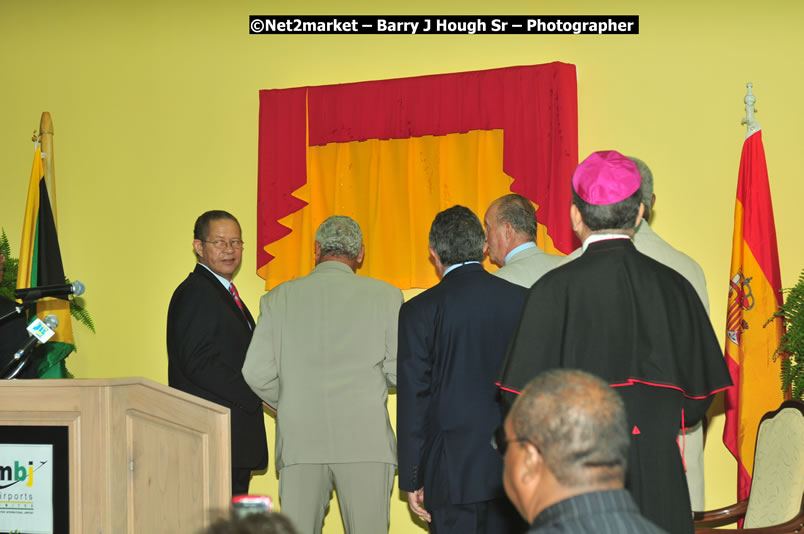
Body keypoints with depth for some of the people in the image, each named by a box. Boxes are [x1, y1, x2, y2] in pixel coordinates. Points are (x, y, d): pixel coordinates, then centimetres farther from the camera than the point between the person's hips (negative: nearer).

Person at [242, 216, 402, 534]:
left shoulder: (279, 298, 5)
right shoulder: (385, 296, 0)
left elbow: (256, 373, 1)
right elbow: (400, 371, -3)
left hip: (299, 439, 2)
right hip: (366, 439, -1)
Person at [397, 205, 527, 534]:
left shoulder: (419, 312, -7)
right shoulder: (521, 301, 1)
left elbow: (413, 399, -5)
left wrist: (412, 480, 1)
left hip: (452, 470, -3)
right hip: (513, 468, 3)